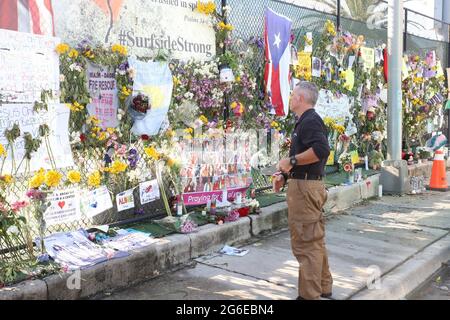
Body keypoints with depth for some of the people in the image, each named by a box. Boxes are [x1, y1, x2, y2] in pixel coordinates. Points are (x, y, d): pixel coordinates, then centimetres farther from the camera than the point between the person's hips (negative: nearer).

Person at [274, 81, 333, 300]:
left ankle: (310, 295, 1)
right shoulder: (306, 121, 21)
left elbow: (321, 150, -29)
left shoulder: (310, 121, -12)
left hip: (305, 187, -11)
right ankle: (323, 287, 31)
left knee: (306, 242, -6)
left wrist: (291, 161, -20)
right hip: (305, 185, 11)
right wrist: (285, 175, 11)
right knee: (314, 240, 18)